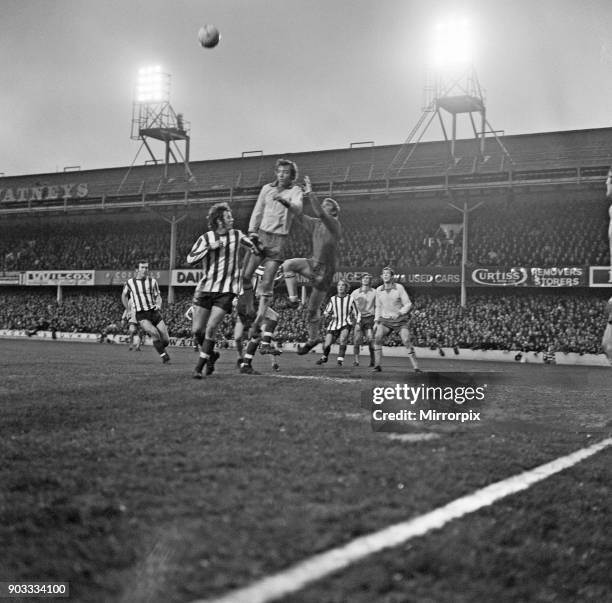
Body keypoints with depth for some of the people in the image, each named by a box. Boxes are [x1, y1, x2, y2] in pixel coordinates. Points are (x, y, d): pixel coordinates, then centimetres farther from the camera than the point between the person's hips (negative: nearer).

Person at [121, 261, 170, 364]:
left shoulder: (152, 281, 6)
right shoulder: (130, 282, 3)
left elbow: (158, 297, 9)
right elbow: (124, 295, 21)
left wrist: (158, 305, -13)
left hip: (154, 313, 2)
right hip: (141, 316, -2)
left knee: (166, 340, -6)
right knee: (154, 333, -29)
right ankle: (164, 357, -17)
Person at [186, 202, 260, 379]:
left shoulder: (237, 235, 4)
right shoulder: (205, 238, -1)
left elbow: (251, 244, 26)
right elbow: (190, 259, -10)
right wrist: (209, 247, -17)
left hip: (226, 290, -1)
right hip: (205, 288, 1)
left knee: (211, 328, -13)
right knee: (197, 330, 0)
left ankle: (199, 367, -3)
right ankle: (211, 354, 28)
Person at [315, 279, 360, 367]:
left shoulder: (350, 299, 0)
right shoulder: (333, 299, 4)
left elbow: (356, 314, 8)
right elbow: (326, 312, 8)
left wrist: (357, 322, -5)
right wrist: (327, 314, -14)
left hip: (346, 324, -2)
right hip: (334, 324, 2)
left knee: (343, 338, -31)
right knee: (326, 345, -6)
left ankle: (340, 359, -20)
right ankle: (324, 357, 27)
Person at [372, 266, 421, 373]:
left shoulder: (399, 287, -11)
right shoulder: (379, 290, 0)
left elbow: (408, 304, -9)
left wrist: (399, 313, -26)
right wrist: (376, 321, 8)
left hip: (400, 320, -3)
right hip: (385, 320, 3)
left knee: (407, 342, -16)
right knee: (377, 338, -18)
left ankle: (416, 367, -9)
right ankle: (377, 366, -12)